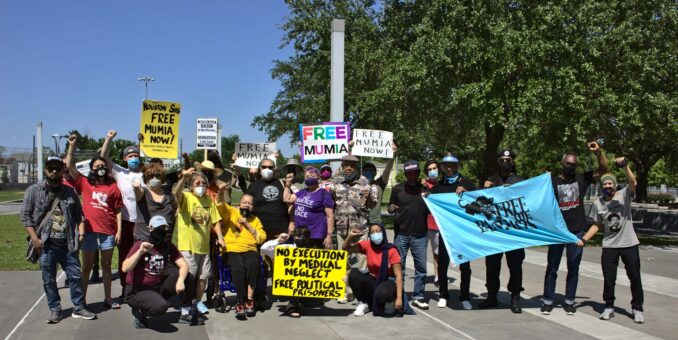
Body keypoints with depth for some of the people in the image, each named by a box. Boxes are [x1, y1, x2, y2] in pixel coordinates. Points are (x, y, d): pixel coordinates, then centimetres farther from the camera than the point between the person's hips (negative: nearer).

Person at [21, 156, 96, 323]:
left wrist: (81, 231, -2)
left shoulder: (70, 192, 9)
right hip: (46, 245, -2)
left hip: (68, 244, 2)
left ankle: (79, 308, 17)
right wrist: (34, 238, -11)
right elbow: (25, 216, -3)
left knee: (75, 276, 6)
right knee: (49, 280, 6)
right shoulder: (34, 191, 0)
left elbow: (79, 214, 13)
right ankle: (55, 310, 19)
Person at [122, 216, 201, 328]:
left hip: (158, 287, 6)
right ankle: (138, 312, 0)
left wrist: (180, 280, -26)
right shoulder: (140, 245, -14)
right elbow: (125, 268, -25)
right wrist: (140, 251, -33)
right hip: (137, 290, -5)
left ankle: (186, 314, 5)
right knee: (160, 306, -34)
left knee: (188, 277, -10)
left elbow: (183, 265, -7)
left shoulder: (168, 246, 1)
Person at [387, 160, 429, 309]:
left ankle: (418, 297, 13)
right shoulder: (397, 189, 4)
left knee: (421, 267, 2)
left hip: (420, 234, 1)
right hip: (401, 234, -1)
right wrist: (391, 208, -14)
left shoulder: (425, 189, 5)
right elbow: (390, 208, 9)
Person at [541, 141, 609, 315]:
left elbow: (604, 169, 2)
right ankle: (548, 301, 11)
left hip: (577, 232, 2)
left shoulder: (582, 179, 5)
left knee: (573, 269, 9)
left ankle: (569, 301, 19)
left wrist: (598, 152, -13)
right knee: (552, 268, 4)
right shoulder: (553, 180, -1)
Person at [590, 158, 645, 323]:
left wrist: (625, 166, -37)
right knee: (608, 278, 5)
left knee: (635, 277, 7)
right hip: (609, 246, 2)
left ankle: (637, 308, 21)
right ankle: (609, 307, 21)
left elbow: (633, 183, -25)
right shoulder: (597, 203, 4)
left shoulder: (624, 195, -5)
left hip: (629, 244, -2)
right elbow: (597, 225, 10)